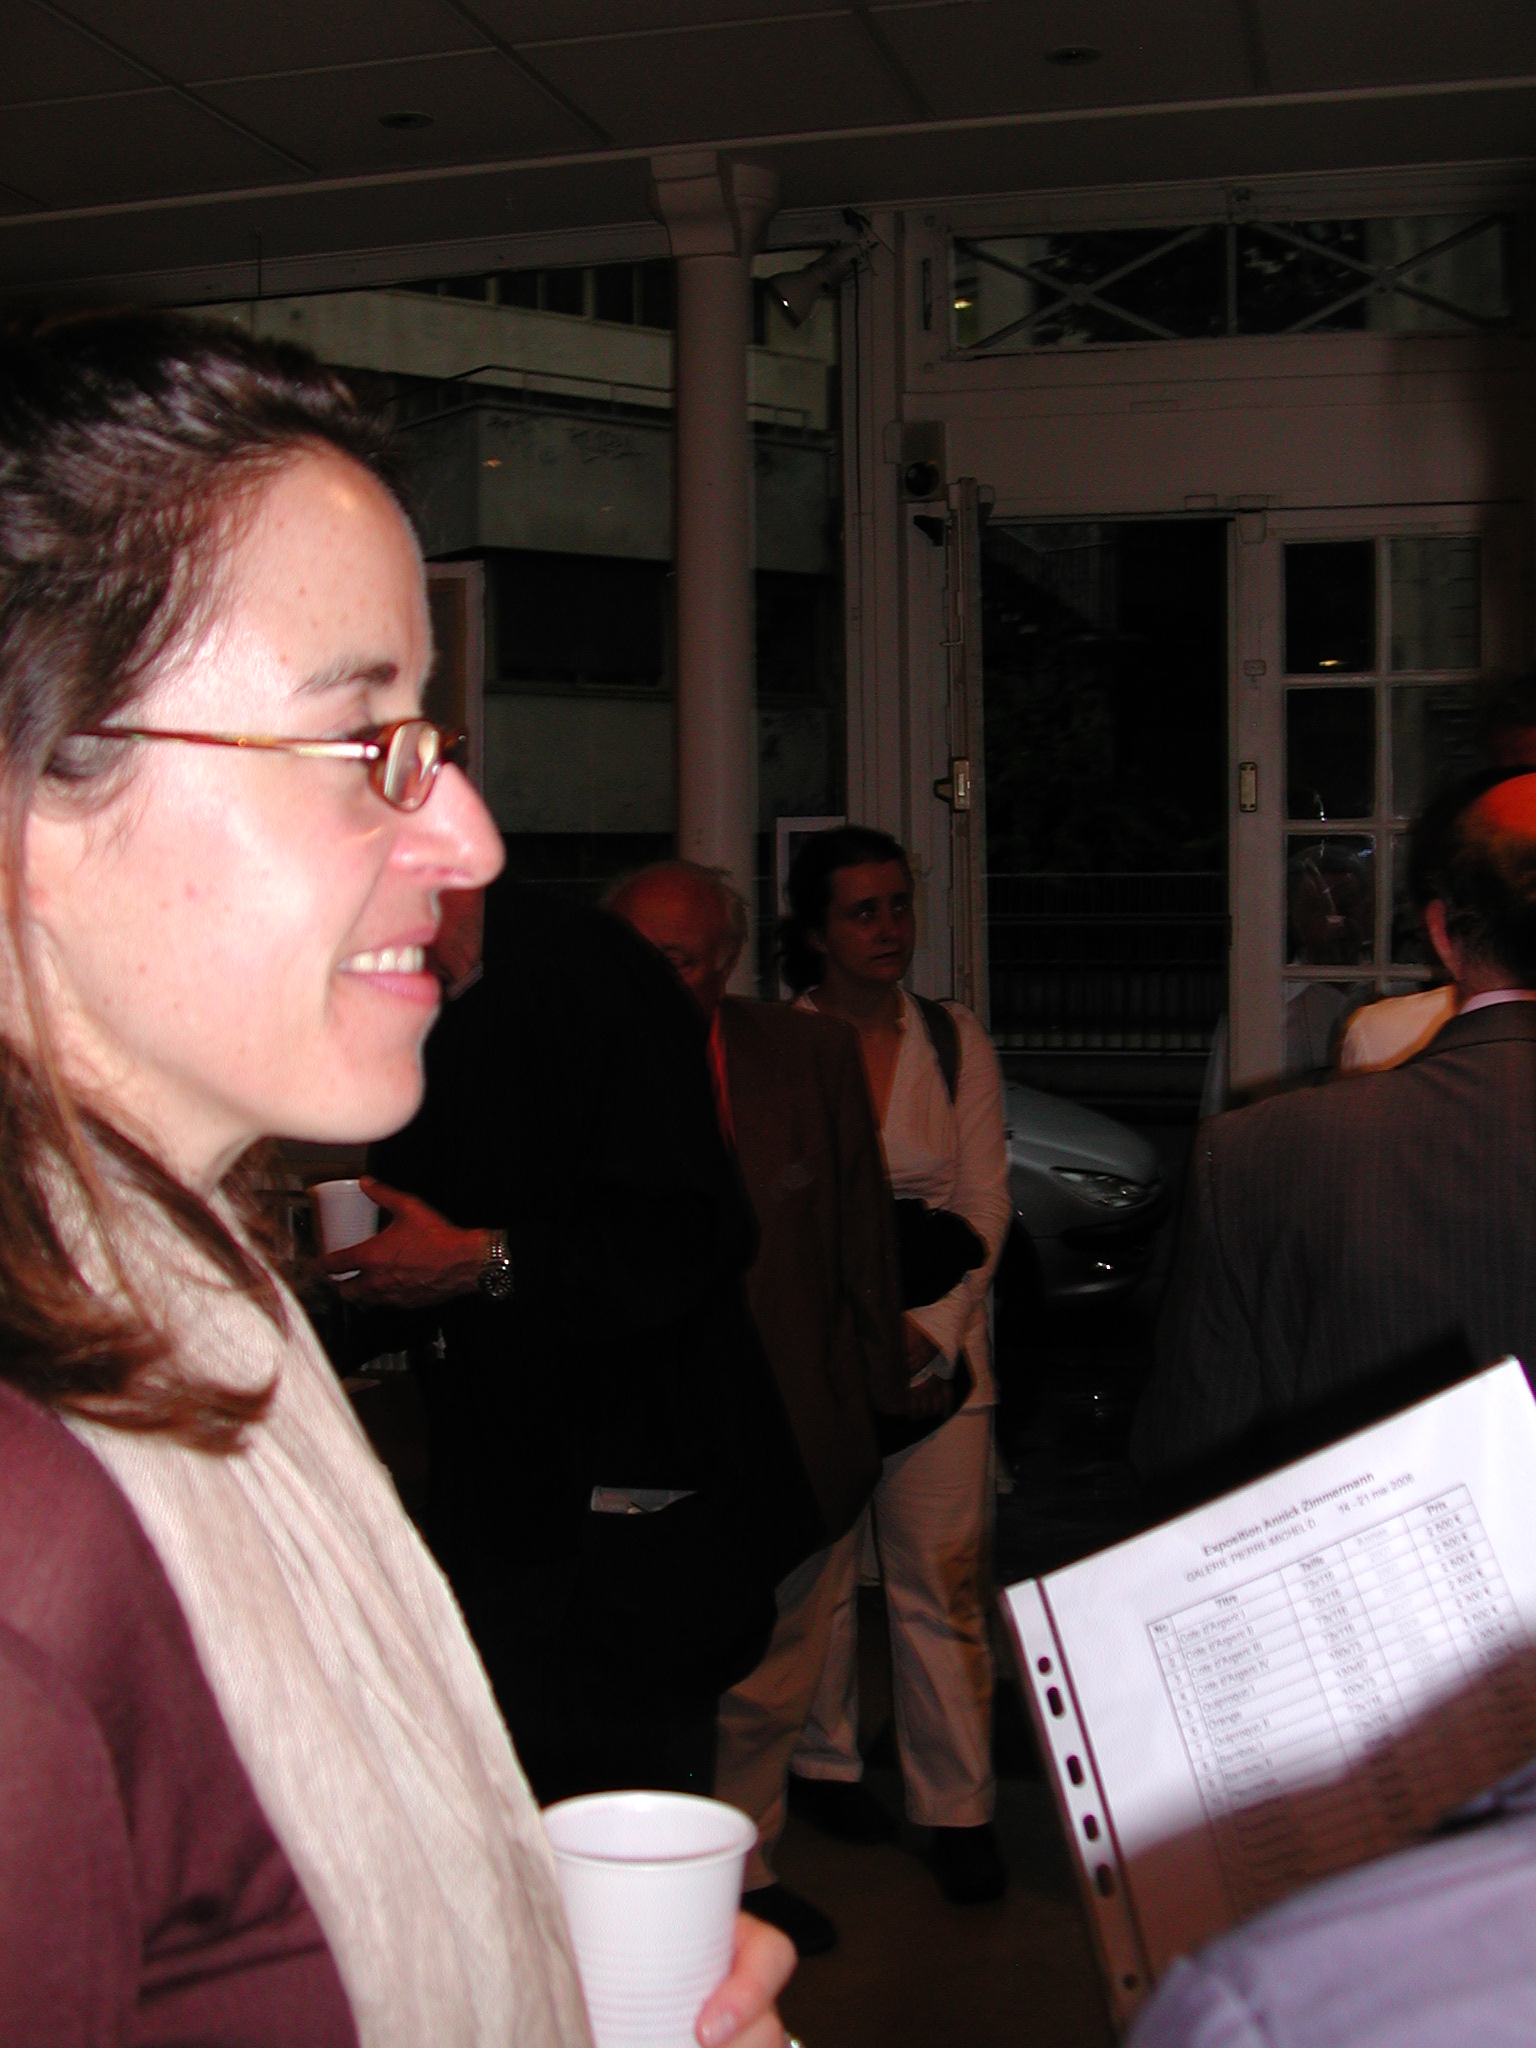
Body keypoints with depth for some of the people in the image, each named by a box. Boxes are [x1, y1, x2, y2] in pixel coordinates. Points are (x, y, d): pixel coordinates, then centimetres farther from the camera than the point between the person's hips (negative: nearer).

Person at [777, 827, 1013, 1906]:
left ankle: (959, 1807, 9)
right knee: (814, 1570, 6)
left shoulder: (956, 1041, 7)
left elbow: (983, 1202, 5)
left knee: (945, 1581, -1)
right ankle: (825, 1758, 27)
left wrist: (925, 1330, -7)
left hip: (936, 1342, 1)